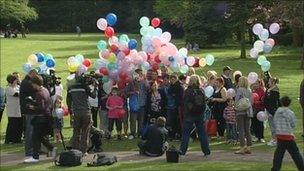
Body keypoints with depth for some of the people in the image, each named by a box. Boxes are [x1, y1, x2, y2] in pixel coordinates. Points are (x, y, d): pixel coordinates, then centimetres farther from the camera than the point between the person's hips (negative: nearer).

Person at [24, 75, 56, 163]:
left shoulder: (39, 94, -19)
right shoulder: (46, 90, 9)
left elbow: (41, 108, -23)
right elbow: (50, 104, 16)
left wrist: (33, 107, -9)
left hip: (40, 118, -9)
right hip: (47, 116, 9)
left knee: (35, 137, -2)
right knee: (41, 136, 20)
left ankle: (35, 157, 2)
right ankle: (52, 148, 16)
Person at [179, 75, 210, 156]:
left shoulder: (188, 91, -10)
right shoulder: (201, 91, 0)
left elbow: (185, 103, -6)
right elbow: (204, 104, 6)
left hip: (190, 115, -3)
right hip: (199, 115, 3)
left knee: (186, 132, 2)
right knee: (202, 132, 9)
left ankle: (183, 150, -1)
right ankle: (206, 150, 11)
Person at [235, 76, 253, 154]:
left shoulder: (239, 90, -9)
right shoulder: (249, 91, 9)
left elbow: (237, 101, -15)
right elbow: (252, 101, 11)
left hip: (241, 111, -6)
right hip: (248, 111, 6)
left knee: (241, 130, -4)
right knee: (247, 130, 11)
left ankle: (242, 148, -6)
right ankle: (248, 147, 13)